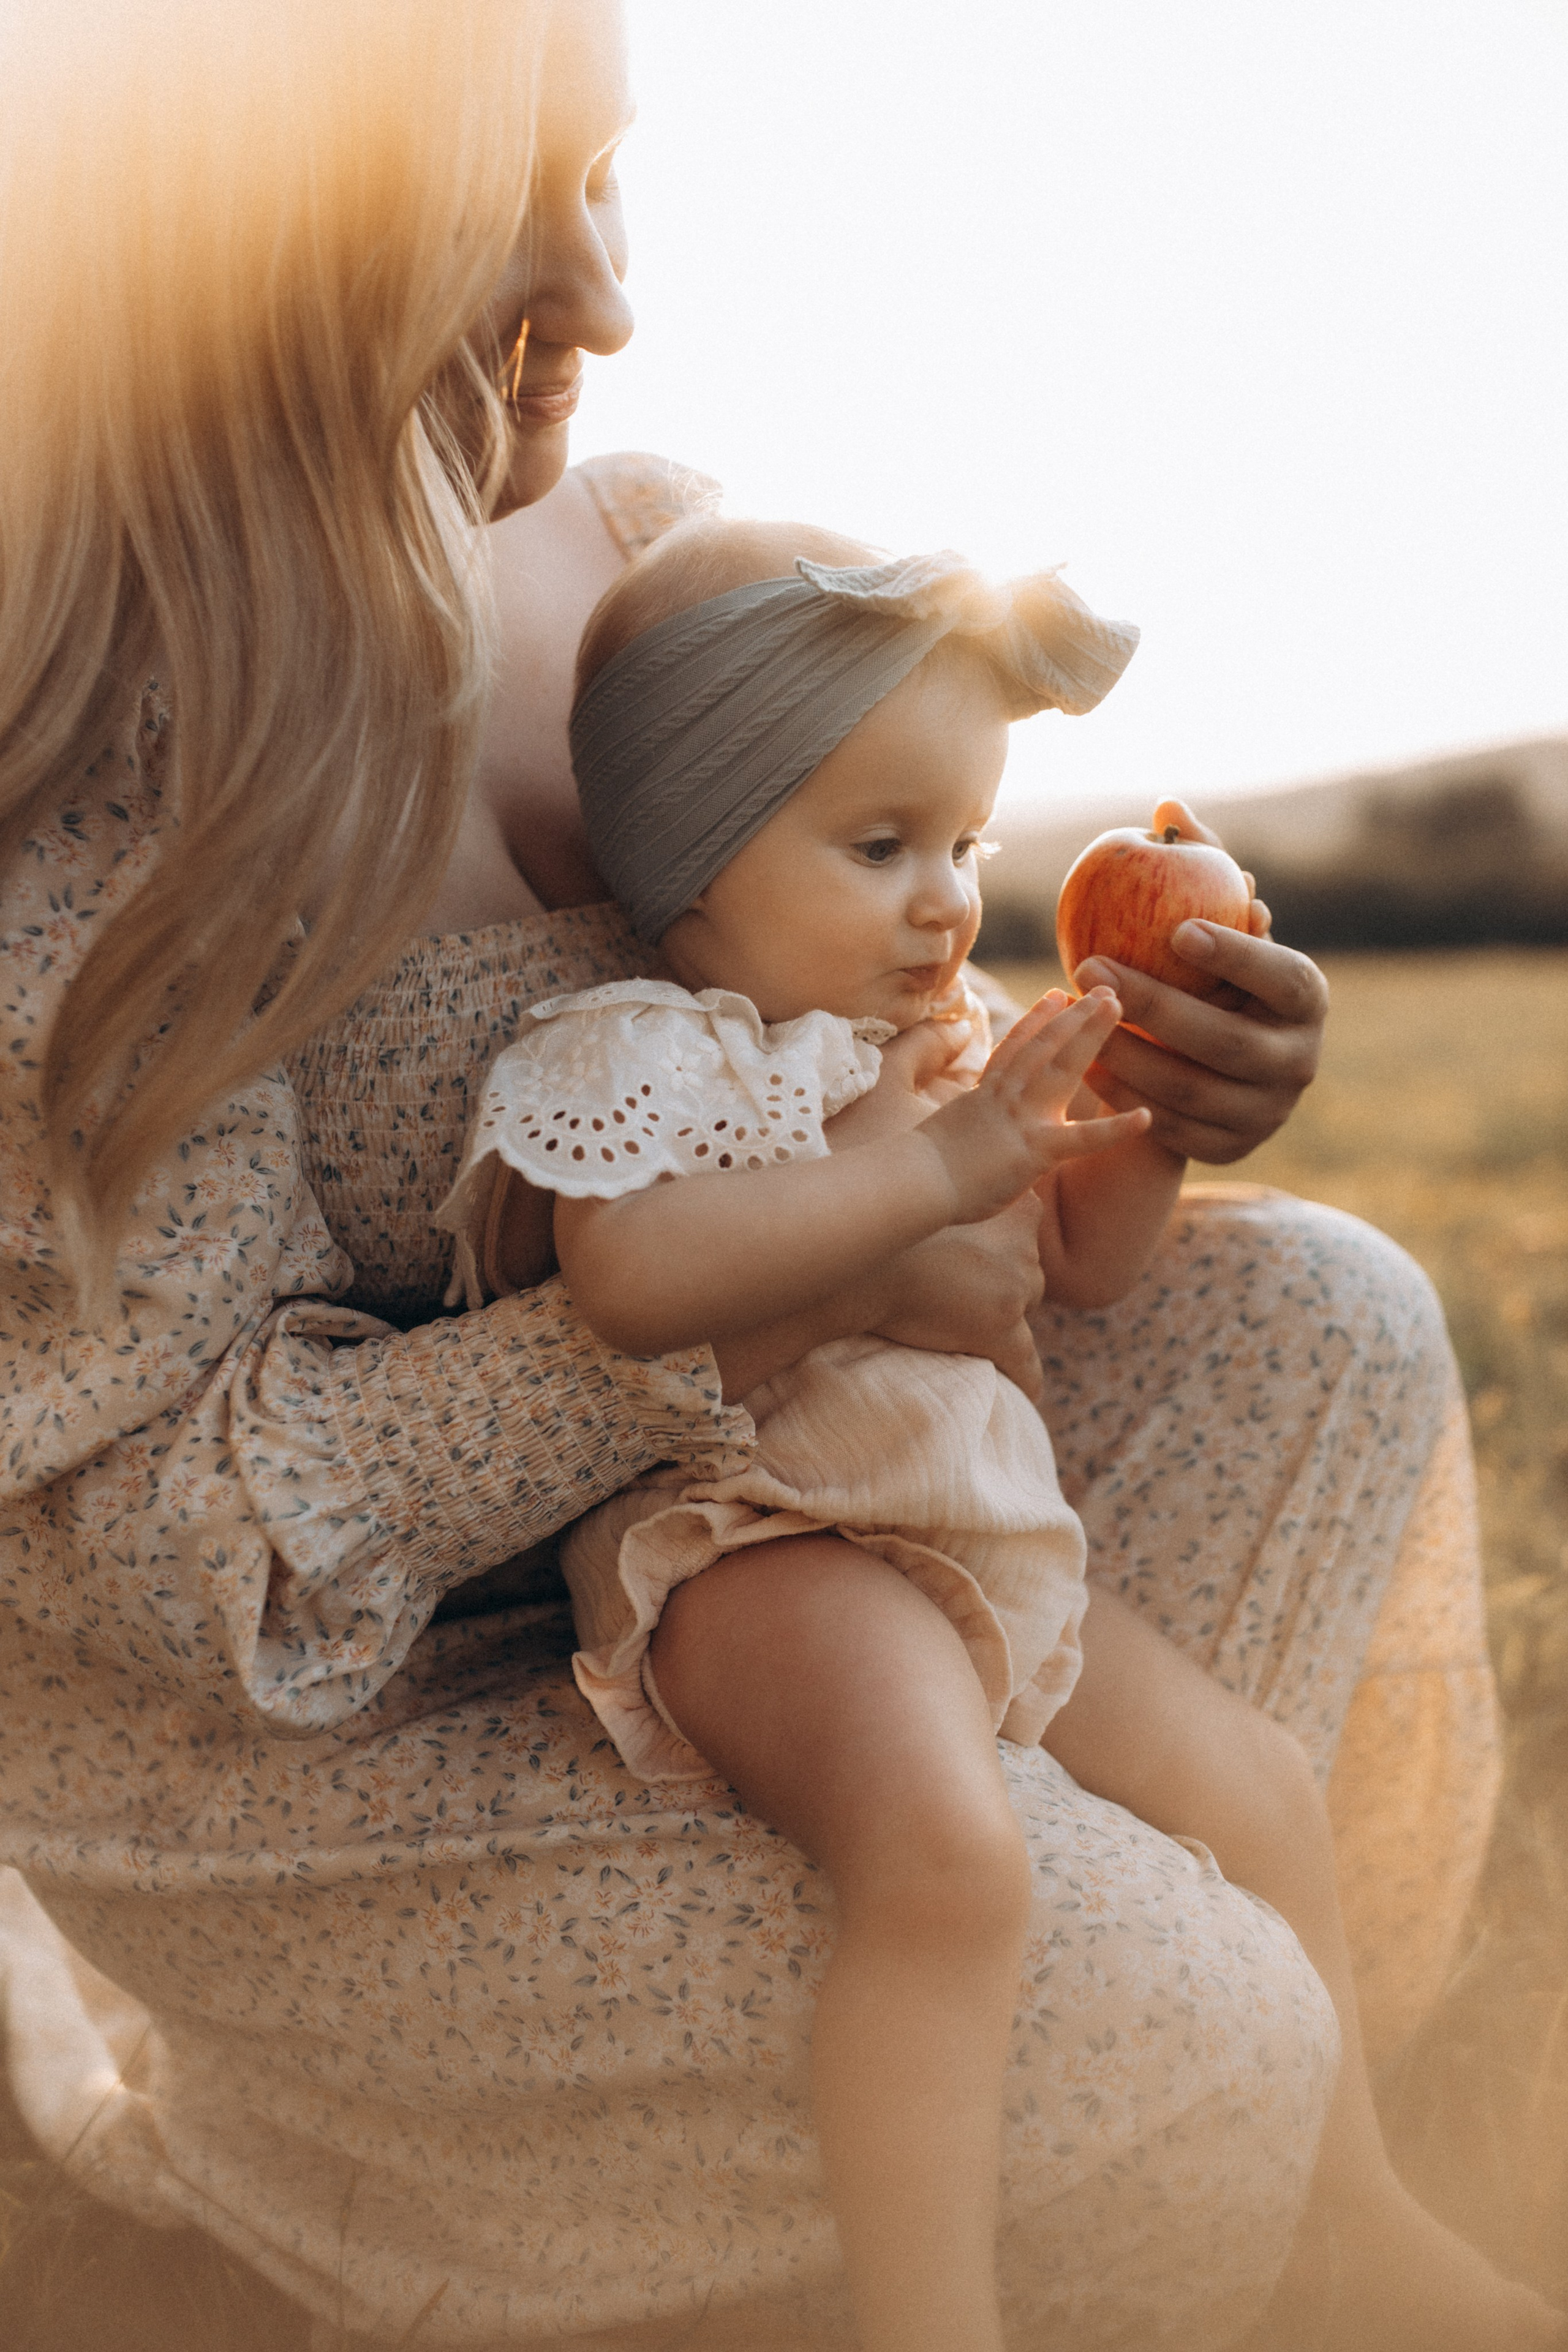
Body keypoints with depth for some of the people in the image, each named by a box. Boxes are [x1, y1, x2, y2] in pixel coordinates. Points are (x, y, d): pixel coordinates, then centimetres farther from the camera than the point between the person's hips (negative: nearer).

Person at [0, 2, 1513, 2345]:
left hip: (623, 1511, 7)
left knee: (1315, 1322, 1)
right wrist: (774, 1311, -32)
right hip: (284, 1719, -7)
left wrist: (1120, 1082, -17)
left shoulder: (638, 539, -7)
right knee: (1155, 2060, -20)